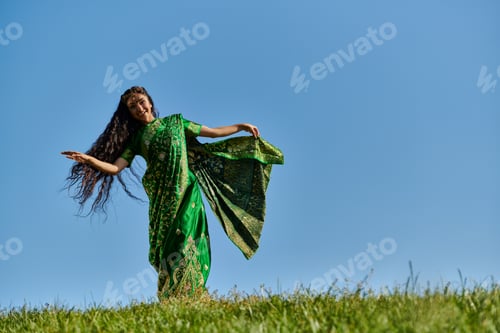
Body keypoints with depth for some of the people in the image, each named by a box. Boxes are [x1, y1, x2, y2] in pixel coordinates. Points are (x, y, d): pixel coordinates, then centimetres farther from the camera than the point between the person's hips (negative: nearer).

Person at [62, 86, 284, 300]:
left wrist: (241, 126, 16)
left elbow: (213, 132, 17)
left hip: (186, 191, -1)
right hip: (160, 196, 1)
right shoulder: (136, 138, 10)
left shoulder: (175, 122, 12)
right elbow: (115, 167, -1)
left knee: (185, 241, -12)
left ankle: (191, 298, -13)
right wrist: (88, 159, -16)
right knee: (165, 244, -4)